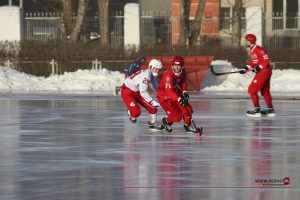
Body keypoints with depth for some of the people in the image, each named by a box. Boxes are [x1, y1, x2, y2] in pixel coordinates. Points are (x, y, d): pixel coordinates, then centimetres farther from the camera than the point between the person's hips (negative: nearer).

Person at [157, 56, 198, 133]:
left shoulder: (182, 72, -8)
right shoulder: (168, 75, -34)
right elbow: (169, 91, -43)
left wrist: (184, 91, -1)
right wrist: (179, 99, -53)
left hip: (175, 92, 7)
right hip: (164, 96, -7)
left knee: (187, 108, 2)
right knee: (177, 116, -11)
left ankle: (187, 125, 27)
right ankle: (167, 121, 22)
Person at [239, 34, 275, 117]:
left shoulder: (258, 50, -19)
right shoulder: (251, 50, 11)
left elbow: (267, 60, -21)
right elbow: (252, 62, 19)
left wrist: (259, 67, -25)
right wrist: (245, 69, 8)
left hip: (264, 72, -10)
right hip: (261, 72, 10)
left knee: (252, 90, -9)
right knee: (265, 91, 19)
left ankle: (257, 109, -7)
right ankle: (270, 109, 28)